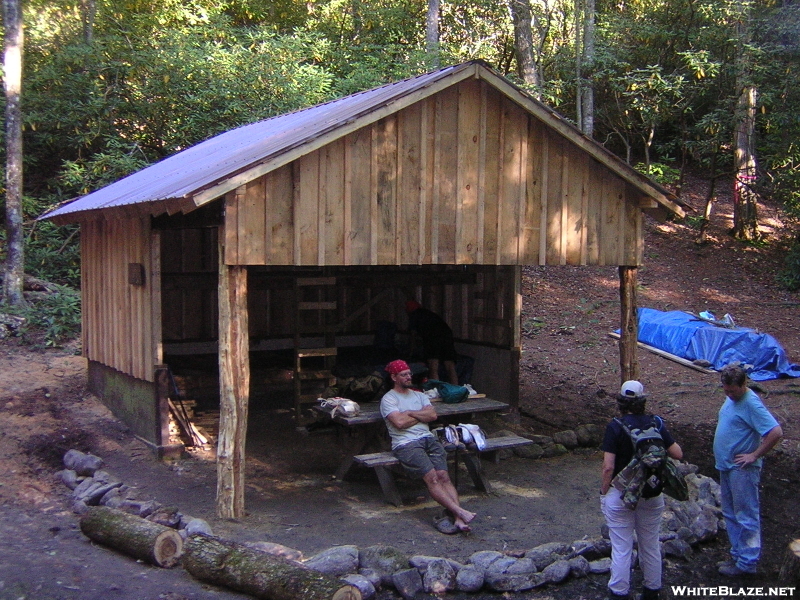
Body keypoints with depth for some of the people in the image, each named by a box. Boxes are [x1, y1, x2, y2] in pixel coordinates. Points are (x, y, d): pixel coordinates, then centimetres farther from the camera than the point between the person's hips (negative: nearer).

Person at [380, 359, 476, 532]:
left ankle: (458, 519, -33)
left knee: (443, 476, -20)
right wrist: (421, 415, 6)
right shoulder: (388, 399, 8)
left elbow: (433, 415, 8)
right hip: (406, 443, -4)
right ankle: (460, 511, -36)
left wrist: (409, 413, 1)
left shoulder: (419, 395, 25)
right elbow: (399, 422, -9)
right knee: (431, 477, -26)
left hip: (428, 439, 5)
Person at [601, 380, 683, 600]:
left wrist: (603, 493, -5)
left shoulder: (615, 427, -14)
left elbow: (608, 467, -18)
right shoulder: (656, 424, -5)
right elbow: (678, 454, -2)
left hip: (620, 495, -4)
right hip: (652, 495, 4)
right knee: (651, 544, 17)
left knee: (621, 546, 6)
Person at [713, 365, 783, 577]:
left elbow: (776, 432, -28)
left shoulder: (751, 404, -20)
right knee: (730, 515, 18)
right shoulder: (731, 398, 9)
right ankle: (738, 555, 29)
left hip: (742, 470, -10)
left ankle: (747, 562, 9)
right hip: (726, 466, 10)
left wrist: (754, 456, -21)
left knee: (746, 517, 0)